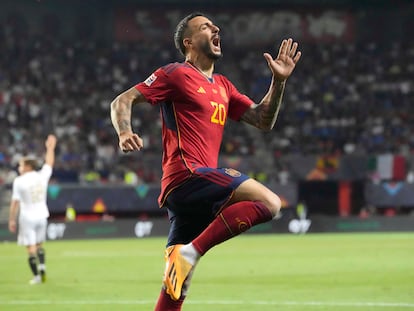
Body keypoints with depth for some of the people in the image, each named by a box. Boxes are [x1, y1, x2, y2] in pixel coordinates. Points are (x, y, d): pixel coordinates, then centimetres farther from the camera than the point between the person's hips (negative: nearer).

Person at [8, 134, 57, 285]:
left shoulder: (19, 181, -10)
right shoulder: (42, 176, -1)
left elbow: (15, 202, -9)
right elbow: (49, 163, 18)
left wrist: (11, 220, -3)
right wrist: (50, 147, 32)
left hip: (27, 217, -4)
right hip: (41, 216, 4)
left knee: (31, 248, -1)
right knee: (39, 244, 19)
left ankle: (36, 275, -4)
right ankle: (42, 265, -1)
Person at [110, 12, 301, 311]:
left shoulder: (223, 86, 23)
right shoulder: (176, 74, 1)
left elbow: (263, 120, 22)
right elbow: (122, 101, -2)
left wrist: (279, 81, 9)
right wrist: (125, 133, -22)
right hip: (187, 175, -9)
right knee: (269, 202, -25)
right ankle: (191, 252, -27)